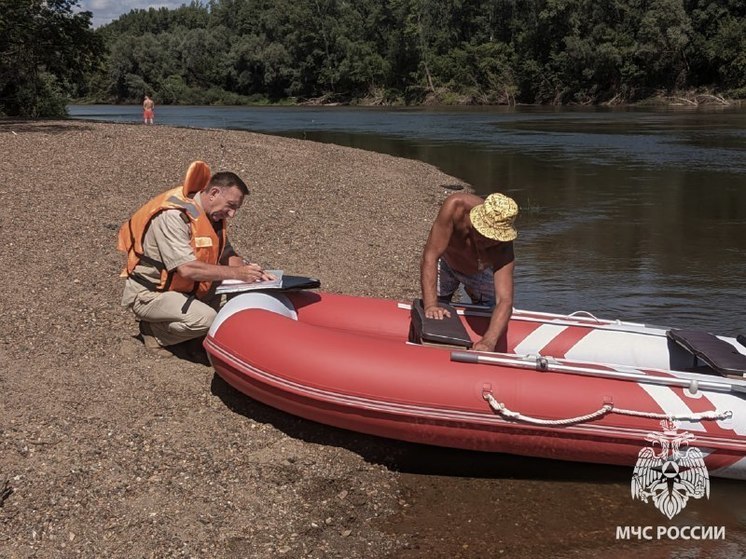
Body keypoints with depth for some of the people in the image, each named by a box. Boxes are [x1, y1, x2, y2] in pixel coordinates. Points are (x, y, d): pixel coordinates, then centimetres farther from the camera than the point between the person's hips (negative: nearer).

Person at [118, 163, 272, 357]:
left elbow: (227, 255, 6)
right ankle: (153, 331, -3)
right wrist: (236, 273, -32)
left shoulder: (212, 215, 2)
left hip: (180, 286, 9)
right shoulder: (173, 216, -25)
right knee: (206, 318, -30)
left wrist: (247, 270, -16)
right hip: (148, 293, -9)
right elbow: (187, 268, -33)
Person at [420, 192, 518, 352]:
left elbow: (505, 301, -50)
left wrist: (489, 342, -66)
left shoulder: (503, 250, -42)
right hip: (445, 264, 0)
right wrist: (430, 305, -55)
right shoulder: (456, 206, -46)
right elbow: (430, 257, -46)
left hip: (480, 272, 1)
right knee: (432, 318, 3)